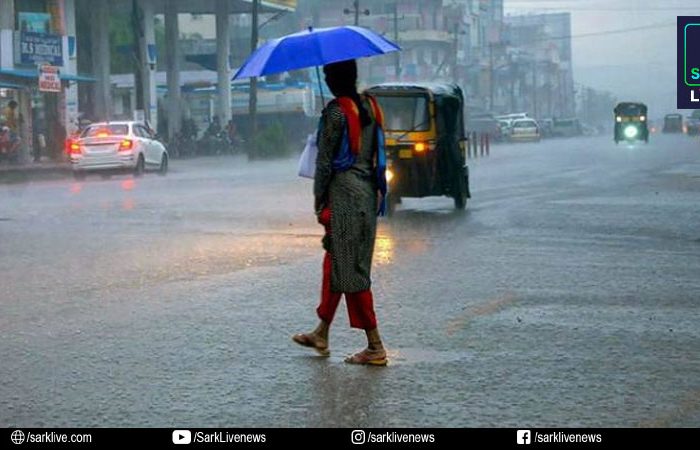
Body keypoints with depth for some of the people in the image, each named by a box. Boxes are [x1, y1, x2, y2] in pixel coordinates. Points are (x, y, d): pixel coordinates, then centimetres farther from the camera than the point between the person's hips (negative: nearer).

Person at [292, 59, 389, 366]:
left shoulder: (336, 111, -14)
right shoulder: (370, 107, 10)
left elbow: (325, 160, -12)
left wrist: (318, 199, -4)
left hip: (344, 191, -8)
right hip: (368, 191, 8)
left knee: (350, 270, -4)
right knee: (335, 263, 18)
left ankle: (375, 346, -4)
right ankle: (321, 335, 27)